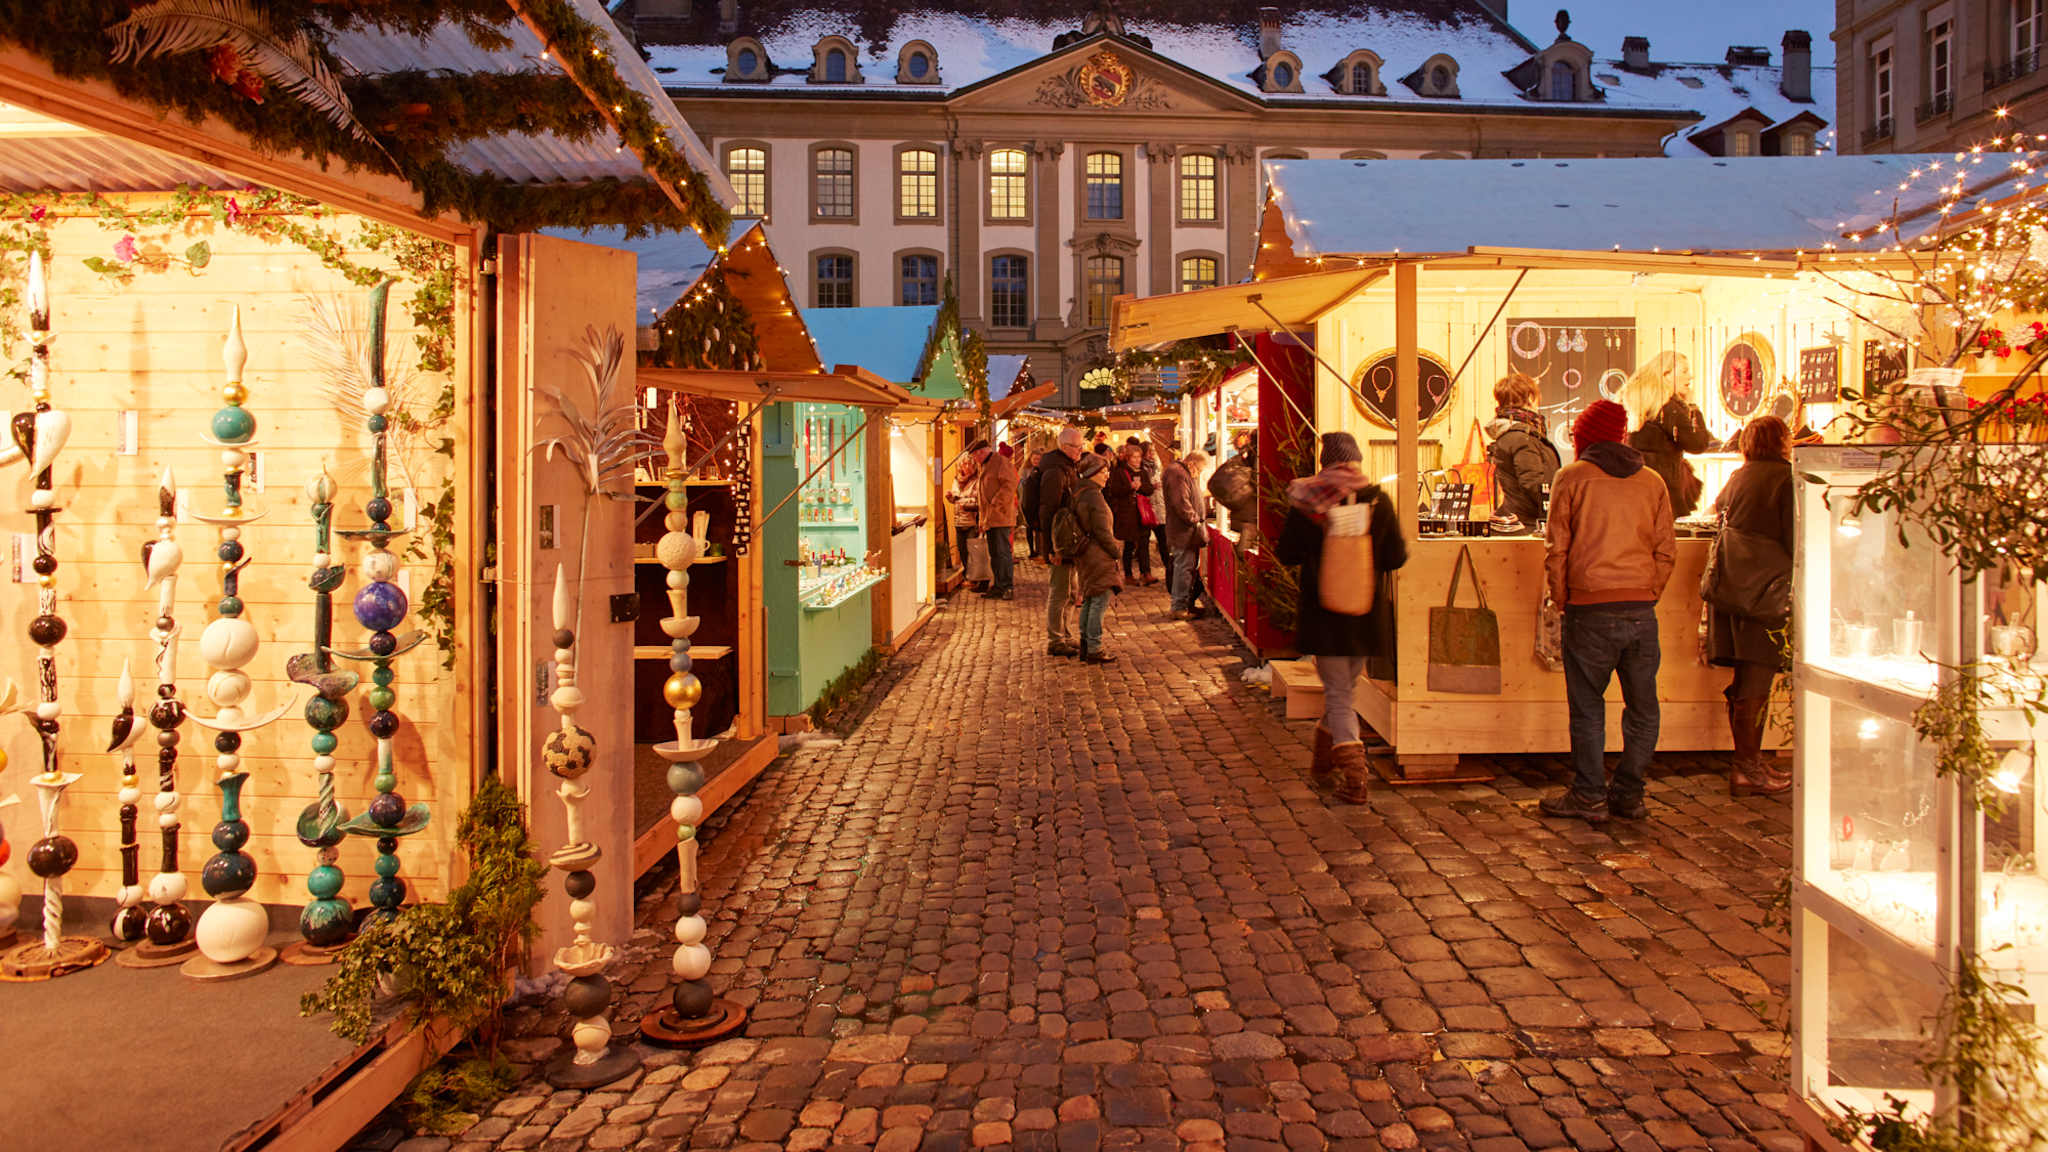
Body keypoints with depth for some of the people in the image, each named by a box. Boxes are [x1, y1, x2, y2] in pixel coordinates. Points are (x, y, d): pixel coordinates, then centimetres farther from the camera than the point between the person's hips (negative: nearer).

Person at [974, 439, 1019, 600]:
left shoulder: (1002, 462, -9)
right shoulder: (984, 465, 21)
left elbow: (1010, 485, -19)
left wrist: (996, 504, -19)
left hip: (1001, 517, -10)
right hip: (989, 519, 10)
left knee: (1003, 552, -9)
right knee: (994, 554, 11)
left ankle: (1008, 587, -6)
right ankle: (998, 587, 17)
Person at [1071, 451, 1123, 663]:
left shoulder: (1079, 494, 13)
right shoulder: (1094, 496, -16)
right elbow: (1102, 531, -17)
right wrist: (1116, 551, -5)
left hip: (1085, 556, 10)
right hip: (1098, 556, -10)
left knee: (1089, 601, 15)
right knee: (1100, 600, -8)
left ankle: (1085, 646, 19)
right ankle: (1094, 649, -8)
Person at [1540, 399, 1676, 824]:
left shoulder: (1572, 477, 0)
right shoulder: (1653, 481, 10)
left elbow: (1557, 548, -3)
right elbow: (1666, 551, 8)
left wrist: (1561, 599, 6)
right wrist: (1647, 597, 15)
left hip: (1591, 609, -3)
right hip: (1642, 610, 4)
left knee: (1587, 706, 4)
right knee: (1642, 706, 12)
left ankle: (1589, 797, 8)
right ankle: (1628, 795, 17)